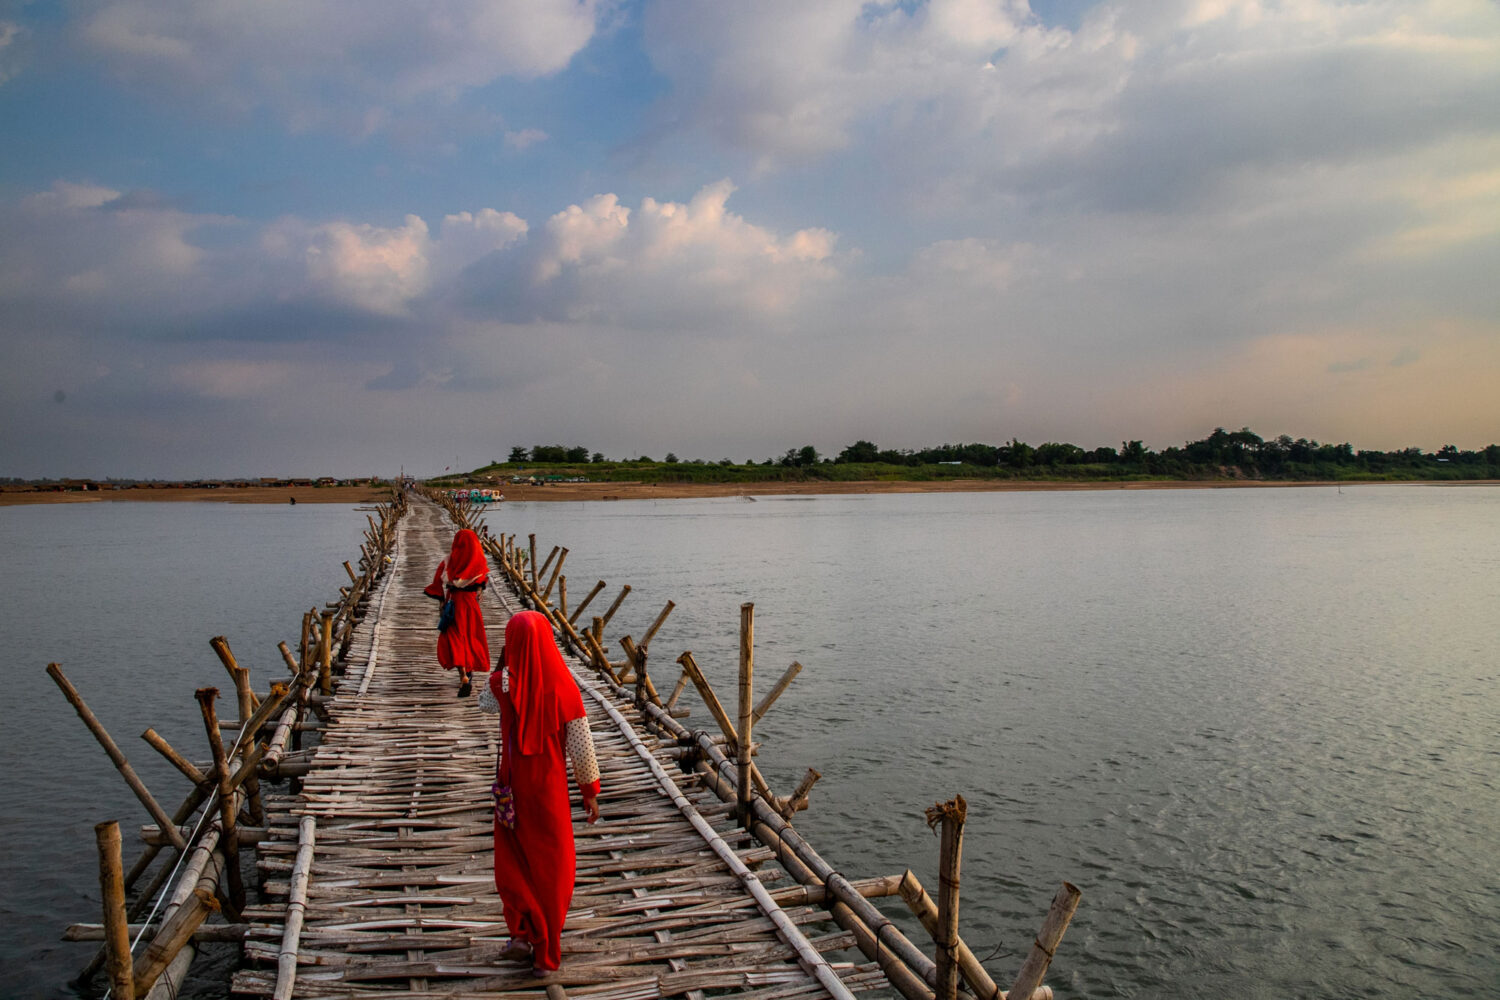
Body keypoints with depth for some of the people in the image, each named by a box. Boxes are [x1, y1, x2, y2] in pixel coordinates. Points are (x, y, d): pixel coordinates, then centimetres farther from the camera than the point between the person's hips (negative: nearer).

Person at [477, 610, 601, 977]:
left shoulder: (502, 682, -12)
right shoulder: (564, 688, -15)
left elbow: (484, 703, 14)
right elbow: (581, 746, -10)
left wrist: (501, 664, 8)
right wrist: (590, 791, 1)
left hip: (513, 785, 1)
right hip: (550, 786, -1)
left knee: (513, 863, 21)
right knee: (551, 868, 12)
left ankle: (521, 933, 11)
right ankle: (545, 956, 19)